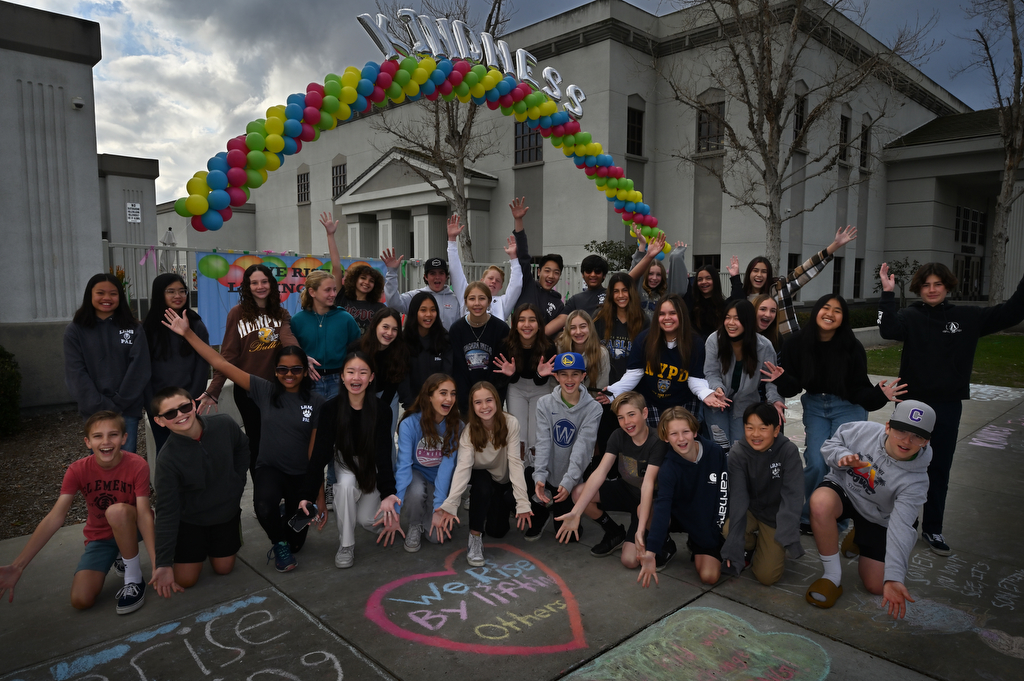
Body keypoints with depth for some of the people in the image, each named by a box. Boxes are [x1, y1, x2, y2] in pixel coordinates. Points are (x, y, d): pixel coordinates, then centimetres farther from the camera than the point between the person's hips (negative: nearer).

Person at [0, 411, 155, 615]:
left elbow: (144, 514, -26)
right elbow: (54, 518, -21)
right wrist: (17, 566, -30)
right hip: (100, 537, 3)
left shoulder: (137, 465, -23)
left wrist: (155, 562, -37)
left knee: (117, 510, -37)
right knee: (81, 600, -17)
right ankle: (120, 557, 14)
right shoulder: (78, 470, -16)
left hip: (130, 529, -3)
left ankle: (134, 577, -17)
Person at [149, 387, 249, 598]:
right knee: (185, 580, 2)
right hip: (190, 519, -2)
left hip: (227, 511, 2)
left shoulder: (224, 424, -22)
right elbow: (167, 512, -23)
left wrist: (238, 483, 1)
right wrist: (163, 563, -24)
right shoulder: (167, 459, -28)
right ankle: (199, 548, 31)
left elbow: (242, 448, 3)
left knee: (223, 569, 11)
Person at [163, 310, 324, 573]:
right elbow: (222, 364, -8)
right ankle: (279, 543, 0)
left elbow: (315, 446, -5)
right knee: (264, 507, -34)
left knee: (295, 541, 7)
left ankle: (285, 542, 47)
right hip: (269, 468, 0)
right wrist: (188, 334, -12)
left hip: (301, 474, 0)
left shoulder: (316, 401, -8)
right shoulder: (265, 390, -5)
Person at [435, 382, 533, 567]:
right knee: (482, 482, -35)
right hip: (483, 479, -1)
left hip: (505, 478, 1)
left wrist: (523, 503, -37)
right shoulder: (469, 430, -22)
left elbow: (515, 461, -28)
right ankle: (475, 538, -18)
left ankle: (501, 504, 22)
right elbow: (463, 466, -33)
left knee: (497, 531, -11)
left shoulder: (510, 423, -24)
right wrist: (450, 505, -47)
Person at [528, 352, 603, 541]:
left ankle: (557, 508, 33)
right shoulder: (545, 403, -5)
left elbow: (583, 446, -19)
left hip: (571, 481, -1)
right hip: (547, 474, 1)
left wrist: (568, 481, -30)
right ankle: (540, 513, 10)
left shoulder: (593, 408, -10)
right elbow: (543, 442, -13)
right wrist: (539, 476, -27)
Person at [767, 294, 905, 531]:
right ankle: (809, 517, 16)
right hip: (815, 406, 1)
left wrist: (879, 395, -31)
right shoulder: (798, 343, -13)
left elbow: (860, 389, -12)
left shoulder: (852, 347, -18)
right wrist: (781, 379, -29)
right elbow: (793, 386, -8)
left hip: (848, 407, -1)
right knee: (816, 464, -8)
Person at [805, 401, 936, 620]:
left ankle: (858, 539, 32)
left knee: (877, 587, -2)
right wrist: (842, 456, -28)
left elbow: (902, 528, -31)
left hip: (876, 518, 1)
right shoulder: (862, 431, -21)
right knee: (821, 502, -40)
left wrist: (894, 578, -40)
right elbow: (830, 444, -3)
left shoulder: (916, 481, -24)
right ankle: (833, 577, -19)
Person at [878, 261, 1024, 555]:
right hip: (913, 403, -2)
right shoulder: (910, 316, -6)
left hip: (949, 407, 3)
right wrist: (887, 293, -32)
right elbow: (888, 329, -25)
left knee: (940, 470, 11)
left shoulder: (968, 317, 4)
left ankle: (933, 528, 24)